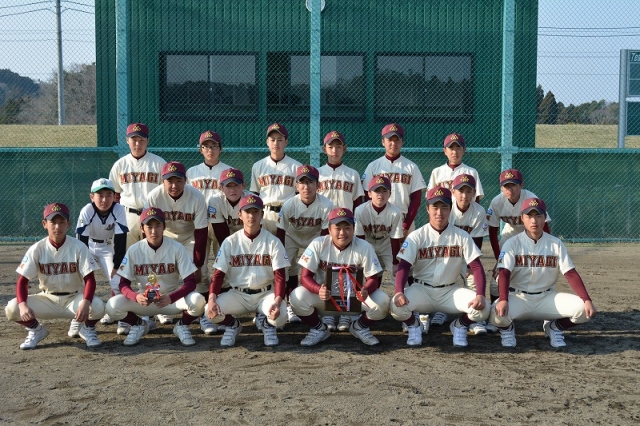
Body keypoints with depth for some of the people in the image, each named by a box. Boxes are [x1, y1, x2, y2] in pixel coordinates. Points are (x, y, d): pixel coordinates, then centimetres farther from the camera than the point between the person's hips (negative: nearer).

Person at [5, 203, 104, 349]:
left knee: (97, 307, -33)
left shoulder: (78, 247, -13)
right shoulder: (37, 249, -9)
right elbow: (22, 281, -9)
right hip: (47, 299, 2)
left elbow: (89, 279, -16)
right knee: (11, 309, -23)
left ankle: (87, 329, 4)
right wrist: (23, 305, -30)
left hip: (74, 298, -1)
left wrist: (85, 303, -36)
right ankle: (36, 330, 9)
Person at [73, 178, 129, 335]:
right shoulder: (86, 211, -26)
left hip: (109, 248, 1)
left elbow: (121, 241, -20)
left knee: (117, 280, -12)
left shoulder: (119, 210, -25)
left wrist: (116, 266, -20)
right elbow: (82, 241, -22)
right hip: (88, 247, 0)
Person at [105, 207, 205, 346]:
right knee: (113, 305, -24)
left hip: (173, 298, -1)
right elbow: (124, 284, -8)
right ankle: (139, 325, 8)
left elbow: (190, 282, -16)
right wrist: (136, 297, -31)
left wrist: (171, 298, -35)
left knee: (197, 301, -32)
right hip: (144, 300, 1)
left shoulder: (177, 248, -14)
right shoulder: (134, 250, -9)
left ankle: (182, 325, 3)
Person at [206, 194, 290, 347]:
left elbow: (279, 276, -8)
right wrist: (212, 298, -24)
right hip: (238, 294, 1)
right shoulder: (230, 242, -1)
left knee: (280, 316, -32)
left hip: (265, 293, -1)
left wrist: (278, 300, -27)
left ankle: (268, 325, 10)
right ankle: (232, 325, 11)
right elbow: (218, 274, -4)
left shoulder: (273, 242, -4)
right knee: (211, 311, -26)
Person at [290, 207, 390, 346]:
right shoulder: (318, 245, -16)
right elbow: (305, 276, -16)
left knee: (382, 301, -27)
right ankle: (318, 329, 3)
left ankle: (360, 327, 9)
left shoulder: (364, 247, -15)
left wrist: (366, 291, -38)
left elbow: (373, 278, -12)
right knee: (297, 297, -29)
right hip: (324, 295, 0)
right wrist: (319, 290, -39)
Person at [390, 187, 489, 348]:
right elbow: (404, 266, -12)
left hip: (451, 290, 1)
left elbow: (476, 267, -5)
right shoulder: (417, 236, -4)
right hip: (422, 290, -1)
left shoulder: (462, 236, -1)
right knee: (397, 306, -31)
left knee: (482, 308, -26)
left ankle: (460, 325, 10)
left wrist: (480, 295, -23)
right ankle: (414, 325, 7)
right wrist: (399, 292, -31)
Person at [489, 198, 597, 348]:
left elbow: (571, 274, -4)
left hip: (547, 297, 2)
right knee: (498, 313, -34)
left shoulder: (556, 244, 2)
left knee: (583, 309, -21)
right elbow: (504, 273, -17)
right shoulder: (512, 243, -5)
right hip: (518, 297, -2)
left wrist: (587, 300, -18)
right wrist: (503, 300, -35)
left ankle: (554, 327, 11)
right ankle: (507, 328, 6)